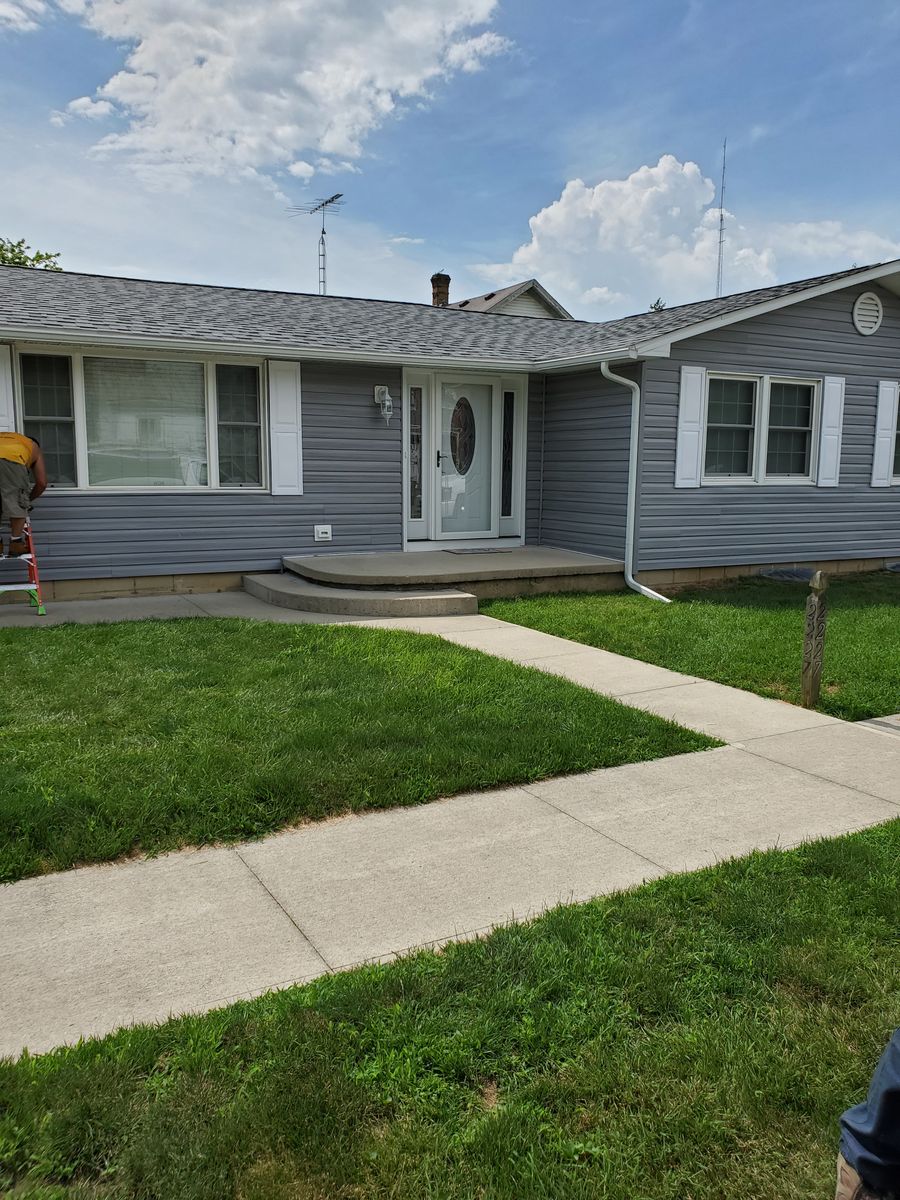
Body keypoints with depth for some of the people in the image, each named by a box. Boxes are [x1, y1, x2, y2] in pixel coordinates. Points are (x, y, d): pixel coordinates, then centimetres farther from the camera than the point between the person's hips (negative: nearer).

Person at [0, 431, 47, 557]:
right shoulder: (34, 447, 36)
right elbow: (42, 483, 27)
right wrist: (28, 499, 43)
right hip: (11, 460, -4)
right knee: (18, 503, 11)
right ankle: (16, 543, 5)